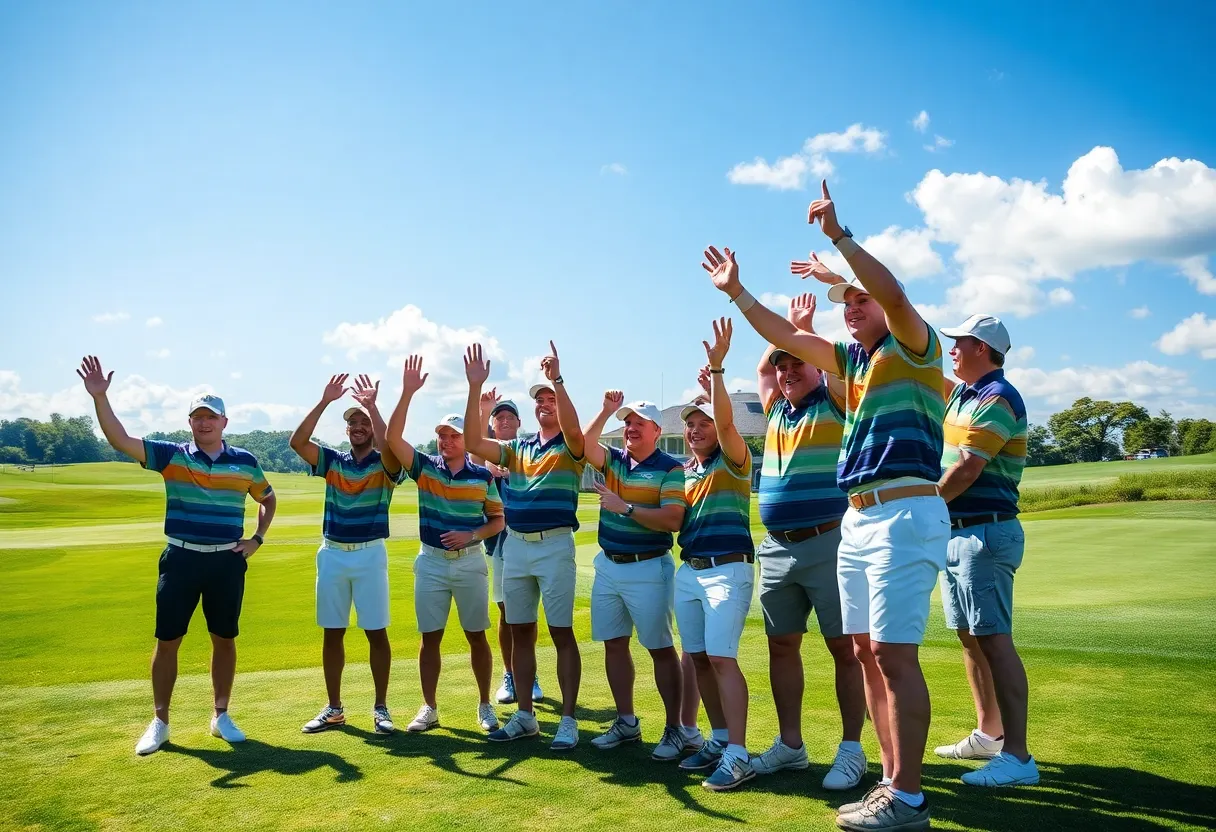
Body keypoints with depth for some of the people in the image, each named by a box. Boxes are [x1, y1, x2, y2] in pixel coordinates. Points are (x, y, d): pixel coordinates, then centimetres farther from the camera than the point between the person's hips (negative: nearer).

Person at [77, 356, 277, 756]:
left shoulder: (245, 461, 2)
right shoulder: (171, 455, -1)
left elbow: (268, 499, 17)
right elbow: (119, 440, -12)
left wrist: (258, 538, 7)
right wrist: (99, 397, -23)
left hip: (228, 561, 1)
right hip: (180, 559, -1)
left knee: (224, 640, 10)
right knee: (167, 641, 5)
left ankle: (221, 716, 24)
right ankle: (159, 723, 20)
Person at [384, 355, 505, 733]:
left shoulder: (482, 475, -2)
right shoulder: (424, 467, -2)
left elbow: (498, 520, 4)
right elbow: (393, 437, -17)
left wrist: (471, 535, -15)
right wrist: (408, 393, -26)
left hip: (471, 561, -1)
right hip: (431, 561, 1)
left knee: (477, 636, 7)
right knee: (430, 638, 7)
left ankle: (485, 705, 20)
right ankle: (429, 709, 19)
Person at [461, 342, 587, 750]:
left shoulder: (570, 447, 0)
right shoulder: (517, 448, 14)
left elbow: (572, 427, -24)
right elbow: (473, 443, 2)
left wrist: (558, 380, -32)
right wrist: (475, 388, -5)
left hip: (555, 545, -5)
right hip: (515, 545, 6)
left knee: (562, 633, -2)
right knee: (520, 633, 11)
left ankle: (568, 720, 5)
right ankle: (525, 716, 22)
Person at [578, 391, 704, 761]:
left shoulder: (670, 468, -8)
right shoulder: (613, 459, 8)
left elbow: (673, 520, -19)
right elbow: (585, 444, -12)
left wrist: (626, 507, -19)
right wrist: (607, 411, -19)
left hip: (648, 569, -6)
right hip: (608, 565, 6)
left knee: (660, 648, 0)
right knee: (614, 645, 11)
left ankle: (677, 728, 10)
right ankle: (626, 722, 24)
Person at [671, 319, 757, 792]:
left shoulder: (733, 460, -3)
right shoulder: (683, 471, 15)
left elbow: (726, 421, -22)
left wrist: (717, 369, -27)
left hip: (728, 570, -7)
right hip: (688, 571, 7)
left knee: (721, 657, -15)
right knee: (698, 659, 8)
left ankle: (738, 755, -12)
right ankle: (720, 739, 20)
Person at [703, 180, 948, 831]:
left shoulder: (914, 347, -2)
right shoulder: (853, 359, 19)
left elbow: (893, 294, -22)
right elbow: (785, 338, 21)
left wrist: (840, 235, -23)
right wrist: (736, 292, 18)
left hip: (906, 514, -8)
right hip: (857, 519, 9)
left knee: (895, 654, -9)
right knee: (867, 652, 10)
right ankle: (893, 779, 19)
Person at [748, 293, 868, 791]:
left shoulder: (836, 404, -1)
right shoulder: (777, 410, 15)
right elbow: (761, 366, 26)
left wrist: (805, 326, -4)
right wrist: (788, 324, 19)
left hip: (828, 544, -6)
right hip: (776, 549, 7)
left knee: (844, 647, -1)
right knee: (782, 646, 10)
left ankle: (851, 750, 9)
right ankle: (790, 744, 22)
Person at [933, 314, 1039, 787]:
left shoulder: (997, 398, -13)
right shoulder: (961, 394, 15)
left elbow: (967, 469, -18)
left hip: (985, 533, -10)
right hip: (956, 533, 10)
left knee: (994, 639, -11)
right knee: (970, 637, 14)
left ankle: (1017, 756, -8)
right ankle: (988, 733, 25)